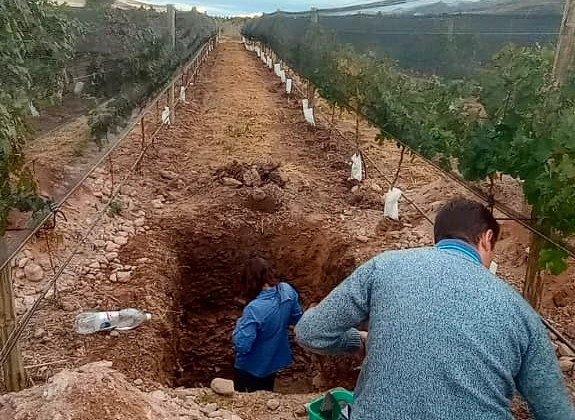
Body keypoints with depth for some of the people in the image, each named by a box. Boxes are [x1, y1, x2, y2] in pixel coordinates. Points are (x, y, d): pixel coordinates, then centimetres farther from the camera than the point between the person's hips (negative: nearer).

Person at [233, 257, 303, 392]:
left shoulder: (254, 309, -37)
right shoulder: (288, 291, -19)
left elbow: (242, 346, -31)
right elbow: (296, 318, -2)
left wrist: (240, 324, -15)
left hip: (252, 367, -5)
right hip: (276, 359, 6)